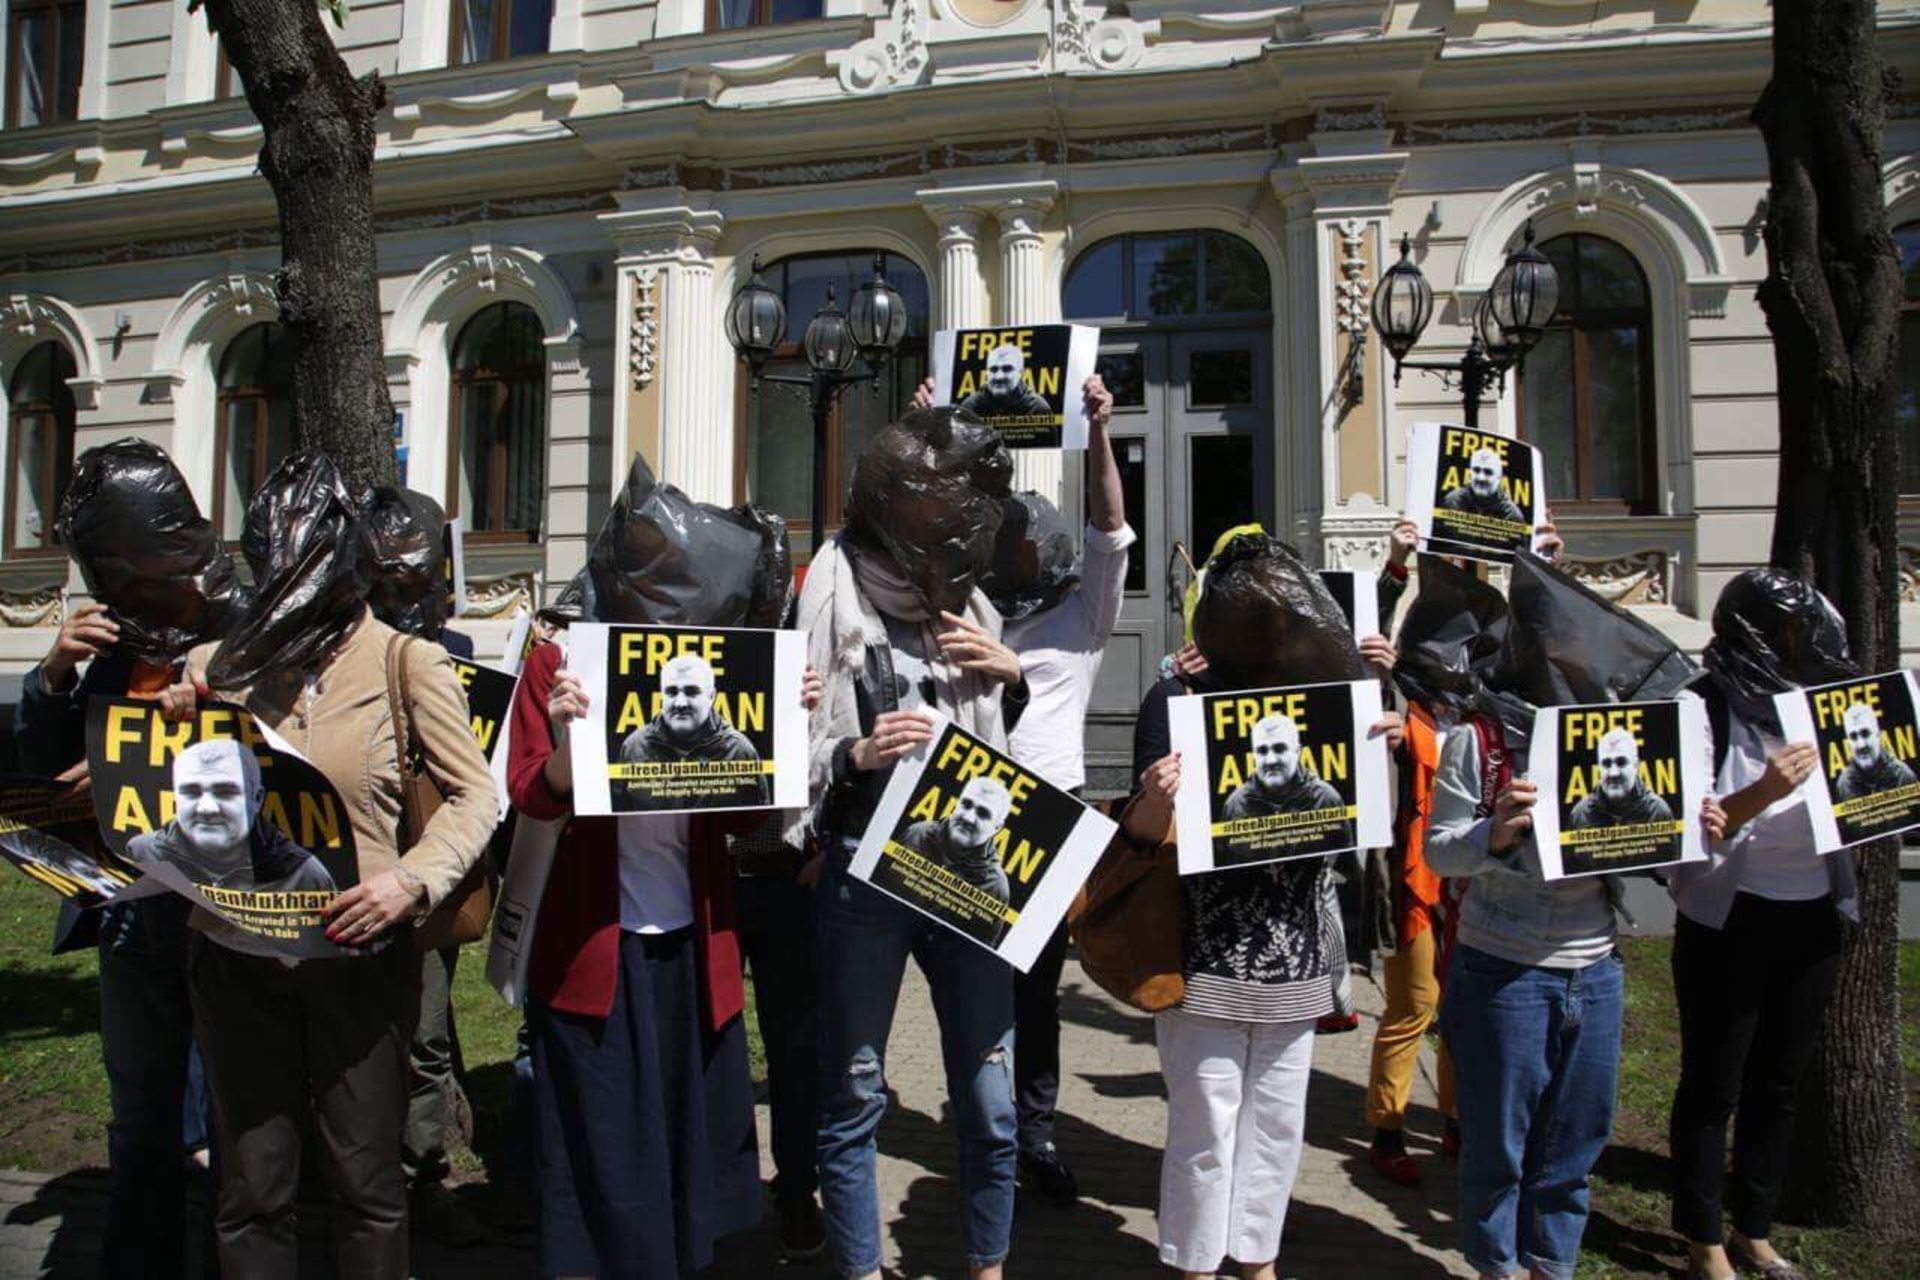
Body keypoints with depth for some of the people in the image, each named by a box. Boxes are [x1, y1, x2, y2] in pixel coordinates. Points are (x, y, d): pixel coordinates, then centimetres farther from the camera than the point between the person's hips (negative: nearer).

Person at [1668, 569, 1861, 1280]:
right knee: (1712, 1088, 6)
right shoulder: (1703, 712, -15)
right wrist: (1761, 794, -34)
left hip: (1813, 922, 6)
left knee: (1779, 1086, 16)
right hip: (1729, 925, -6)